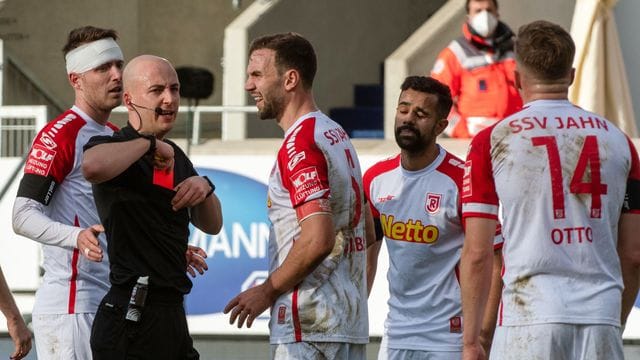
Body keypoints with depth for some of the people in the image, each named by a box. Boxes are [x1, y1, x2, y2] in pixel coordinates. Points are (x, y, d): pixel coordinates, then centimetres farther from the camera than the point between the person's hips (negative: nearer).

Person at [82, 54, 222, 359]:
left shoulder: (175, 155, 18)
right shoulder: (117, 148, -10)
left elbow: (212, 225, 25)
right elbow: (93, 166, -36)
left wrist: (204, 187, 3)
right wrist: (149, 143, -19)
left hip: (172, 312, 9)